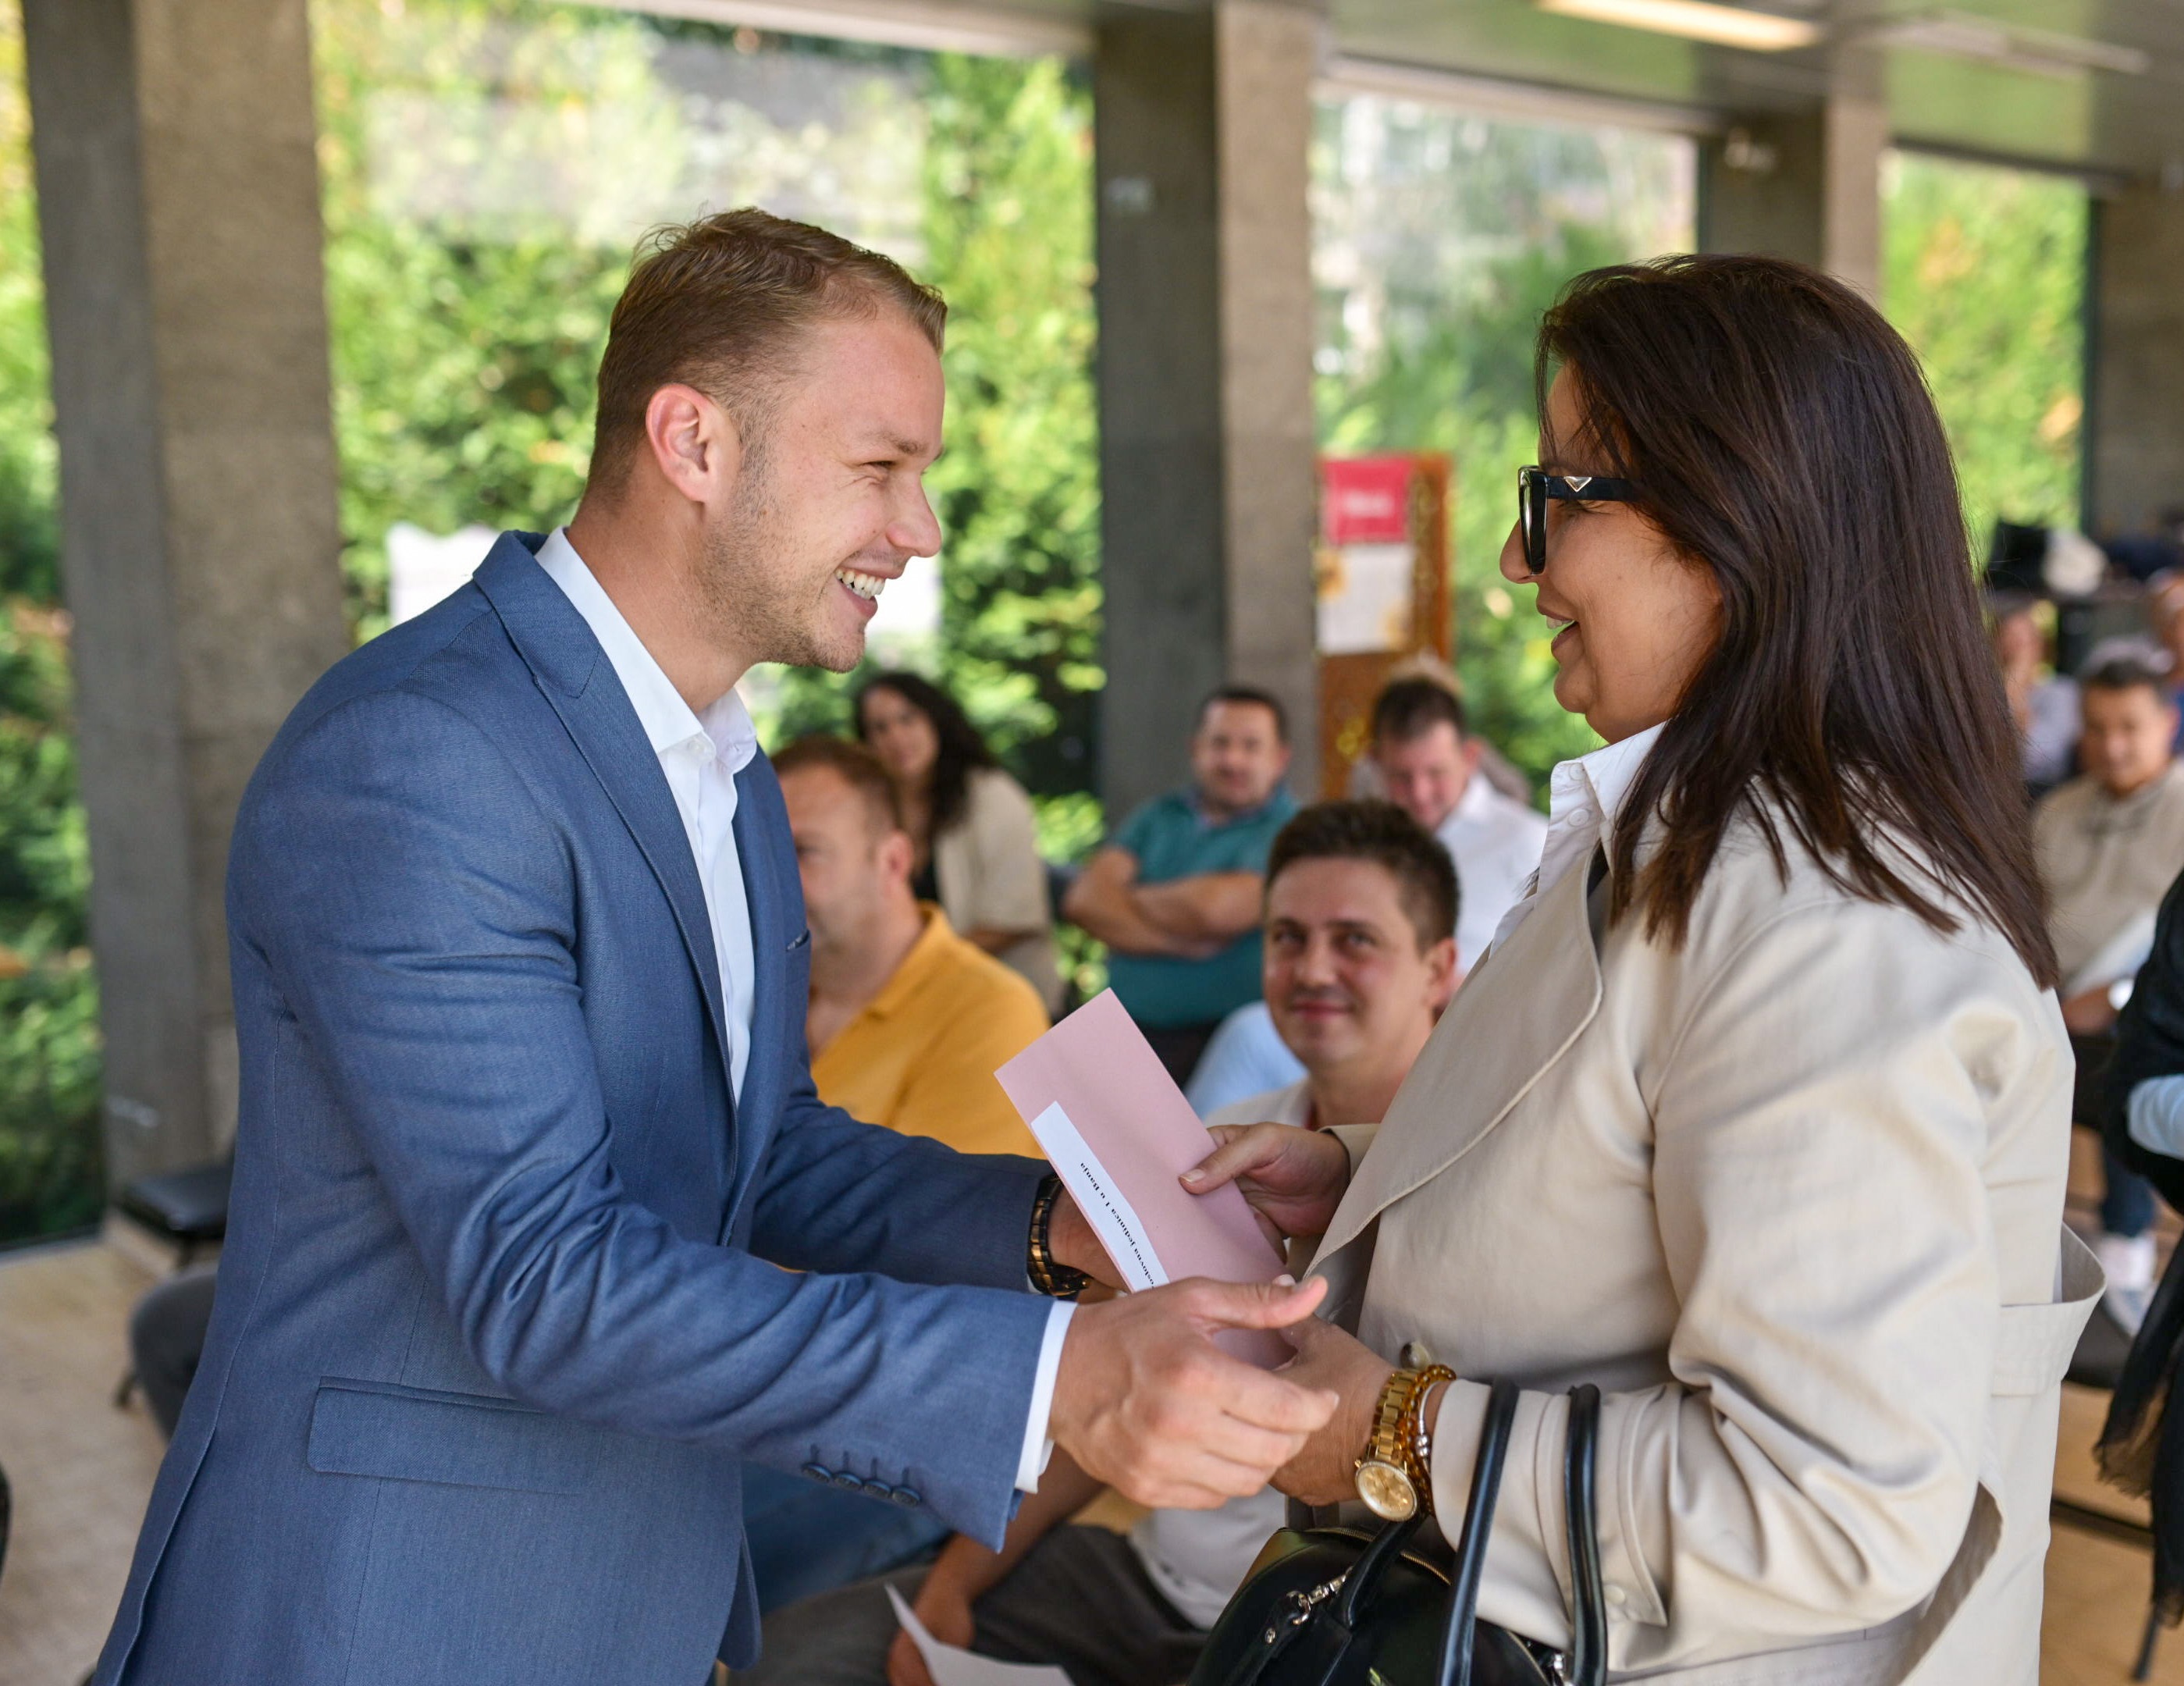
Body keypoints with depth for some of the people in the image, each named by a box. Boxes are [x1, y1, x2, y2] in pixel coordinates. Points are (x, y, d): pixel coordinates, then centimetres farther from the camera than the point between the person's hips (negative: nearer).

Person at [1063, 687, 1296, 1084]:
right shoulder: (1158, 818, 16)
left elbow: (1217, 909, -16)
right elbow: (1085, 899, 3)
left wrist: (1129, 898, 3)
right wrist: (1181, 942, -12)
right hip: (1125, 1032, 5)